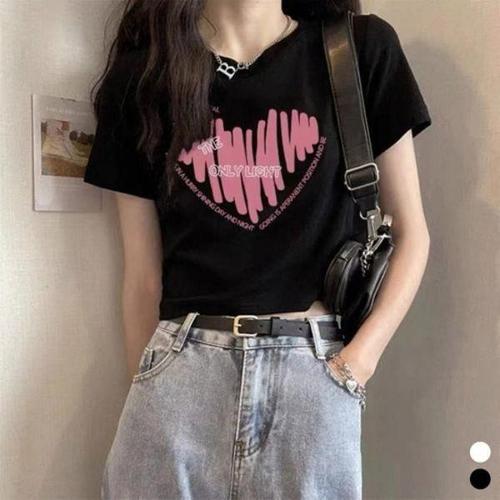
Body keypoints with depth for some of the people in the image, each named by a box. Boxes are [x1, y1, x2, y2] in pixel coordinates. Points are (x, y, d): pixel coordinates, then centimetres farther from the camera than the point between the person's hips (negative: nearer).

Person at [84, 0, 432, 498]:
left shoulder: (362, 49, 1)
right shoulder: (139, 76, 4)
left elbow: (411, 235, 4)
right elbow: (143, 275, 6)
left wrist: (359, 360, -7)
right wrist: (146, 392, 13)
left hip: (315, 371, 0)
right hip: (181, 369, 1)